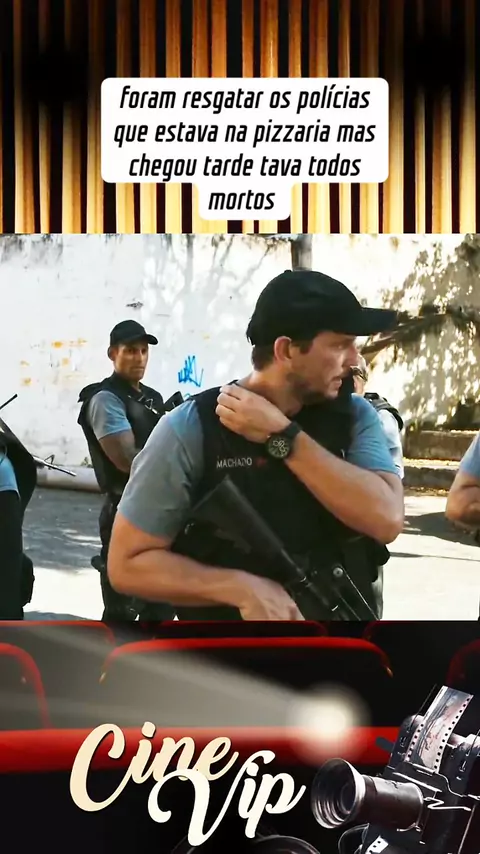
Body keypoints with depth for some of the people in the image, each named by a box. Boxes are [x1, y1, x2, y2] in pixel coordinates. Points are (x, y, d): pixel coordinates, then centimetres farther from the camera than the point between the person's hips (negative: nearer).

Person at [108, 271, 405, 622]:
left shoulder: (354, 416, -7)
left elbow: (387, 520, -22)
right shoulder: (191, 428, -16)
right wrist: (243, 588, -25)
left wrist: (282, 437, -23)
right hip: (230, 614, -3)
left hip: (347, 612, 3)